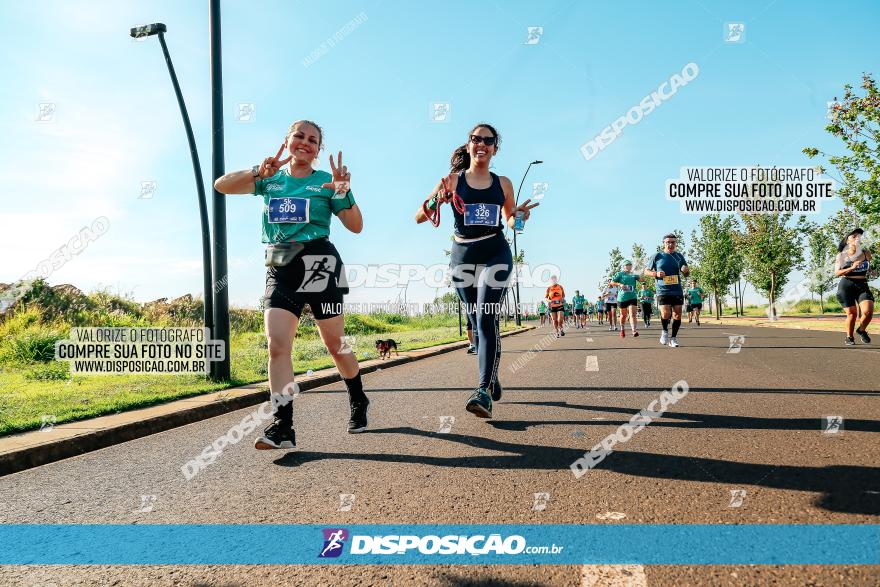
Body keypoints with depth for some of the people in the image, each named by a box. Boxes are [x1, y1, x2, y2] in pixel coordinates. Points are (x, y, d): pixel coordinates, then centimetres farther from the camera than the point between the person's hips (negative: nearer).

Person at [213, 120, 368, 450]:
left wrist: (344, 192, -15)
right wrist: (258, 172, -11)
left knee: (335, 343, 5)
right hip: (280, 270, 3)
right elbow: (222, 185, 3)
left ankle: (358, 401, 29)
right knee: (276, 345, -11)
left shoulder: (325, 181, 5)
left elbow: (356, 227, 0)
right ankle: (282, 427, -10)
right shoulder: (270, 180, 13)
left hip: (318, 264, -2)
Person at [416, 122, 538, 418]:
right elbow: (420, 217, 1)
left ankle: (484, 391, -23)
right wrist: (438, 199, -19)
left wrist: (519, 215, -3)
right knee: (478, 323, 9)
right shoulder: (452, 180, 4)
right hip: (462, 255, 1)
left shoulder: (502, 183, 8)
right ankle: (492, 378, 29)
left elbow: (510, 220, 21)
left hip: (495, 253, -1)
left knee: (487, 318, -18)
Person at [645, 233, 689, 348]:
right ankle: (665, 331, 13)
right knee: (665, 314, -16)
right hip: (663, 290, -3)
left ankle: (673, 338, 16)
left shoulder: (679, 256, 10)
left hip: (677, 291, 3)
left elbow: (686, 274, 17)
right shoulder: (658, 256, 2)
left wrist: (686, 271, -7)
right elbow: (646, 271, 8)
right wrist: (656, 274, -12)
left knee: (677, 315, 1)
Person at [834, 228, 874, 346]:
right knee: (852, 314, -3)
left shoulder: (867, 254, 7)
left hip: (863, 286, 3)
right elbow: (837, 273, -10)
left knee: (868, 311, -15)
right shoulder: (842, 255, -2)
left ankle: (861, 330, 15)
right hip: (846, 286, -2)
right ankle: (849, 337, 21)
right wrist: (851, 268, -19)